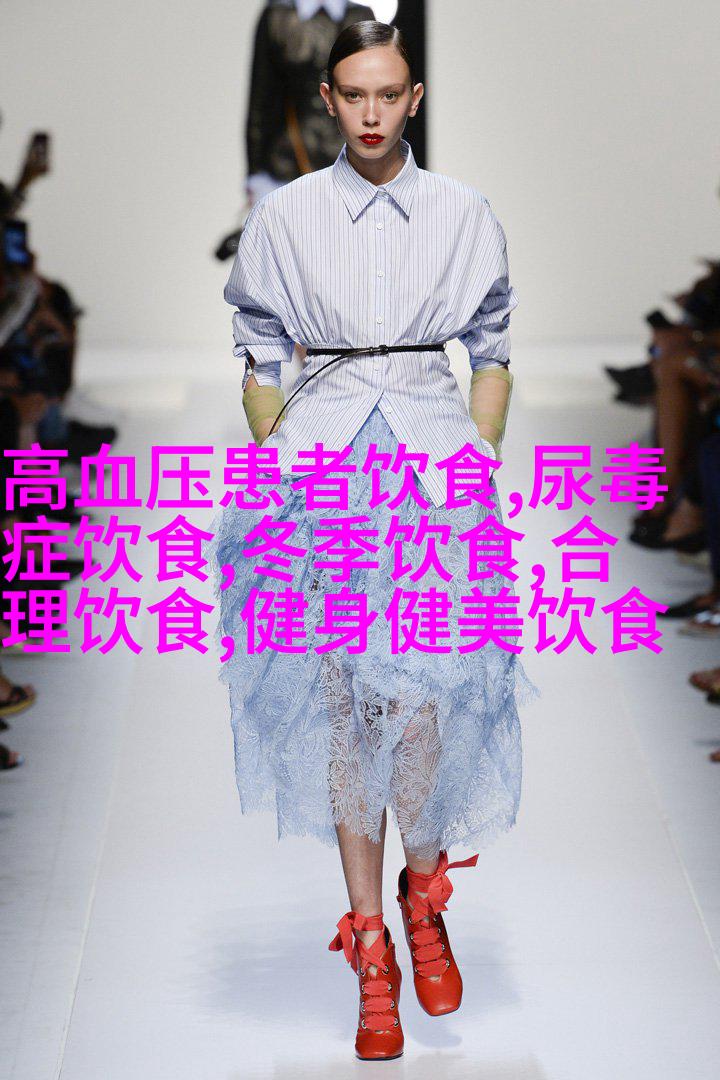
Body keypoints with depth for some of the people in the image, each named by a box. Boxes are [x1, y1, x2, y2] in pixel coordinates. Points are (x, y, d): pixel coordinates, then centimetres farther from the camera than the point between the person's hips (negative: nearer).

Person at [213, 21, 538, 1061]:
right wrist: (277, 464, 3)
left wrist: (483, 460, 3)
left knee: (430, 685, -12)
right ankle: (369, 946, 3)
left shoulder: (464, 214, 9)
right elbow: (259, 360, 13)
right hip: (324, 450, 0)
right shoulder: (284, 216, 8)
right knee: (344, 693, -3)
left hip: (437, 449, 0)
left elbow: (493, 356, 13)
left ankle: (423, 893, 13)